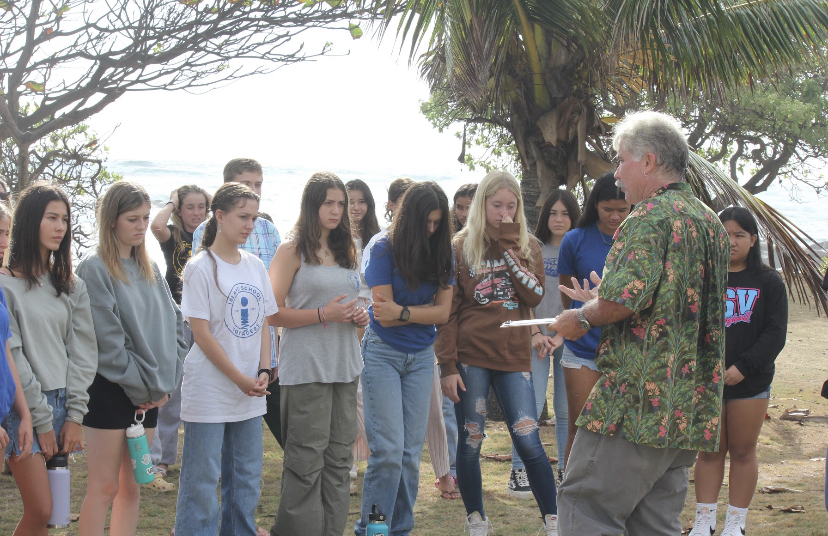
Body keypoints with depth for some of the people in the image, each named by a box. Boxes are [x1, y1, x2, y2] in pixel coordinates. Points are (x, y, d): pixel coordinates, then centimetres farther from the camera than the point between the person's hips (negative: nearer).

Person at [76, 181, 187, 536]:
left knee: (132, 487, 10)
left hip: (149, 395, 7)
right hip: (110, 390, -7)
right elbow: (107, 340, -15)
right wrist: (141, 387, -11)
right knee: (104, 488, -4)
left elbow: (174, 325, 11)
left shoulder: (149, 269, 12)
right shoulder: (94, 268, -9)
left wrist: (166, 382, -2)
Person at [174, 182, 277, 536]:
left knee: (246, 480, 13)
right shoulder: (201, 267, -9)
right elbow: (202, 332, -12)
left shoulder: (255, 265, 9)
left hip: (251, 393, 6)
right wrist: (240, 379, -14)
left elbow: (263, 324, 13)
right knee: (202, 480, -1)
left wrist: (264, 371, -2)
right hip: (210, 390, -6)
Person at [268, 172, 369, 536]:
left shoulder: (345, 252, 16)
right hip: (306, 368, -7)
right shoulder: (292, 252, -4)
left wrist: (359, 316, 5)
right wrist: (323, 315, -18)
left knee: (339, 457, 8)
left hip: (345, 366, 7)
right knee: (306, 461, -6)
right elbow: (273, 313, -9)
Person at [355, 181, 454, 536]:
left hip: (421, 357, 4)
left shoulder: (441, 252, 2)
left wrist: (403, 312, -16)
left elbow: (443, 312, -4)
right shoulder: (385, 249, -10)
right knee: (388, 449, -9)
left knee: (412, 451, 5)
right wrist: (425, 310, -10)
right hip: (383, 354, -4)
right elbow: (385, 315, -13)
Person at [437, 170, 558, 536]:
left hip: (514, 355, 1)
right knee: (470, 441, 3)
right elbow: (448, 310, 0)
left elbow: (535, 296, -5)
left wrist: (509, 249, -9)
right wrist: (447, 366, -6)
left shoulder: (528, 247, 10)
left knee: (528, 440, -5)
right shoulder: (461, 247, 3)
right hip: (470, 356, -1)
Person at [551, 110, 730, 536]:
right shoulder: (710, 222, 18)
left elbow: (625, 297, -23)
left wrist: (582, 318, -3)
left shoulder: (650, 217, -12)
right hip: (691, 405, 9)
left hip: (637, 400, -9)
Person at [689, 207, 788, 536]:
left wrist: (744, 367, -15)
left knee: (743, 452, 7)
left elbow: (775, 333, -4)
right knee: (709, 451, 7)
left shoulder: (768, 282, 2)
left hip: (750, 382, -1)